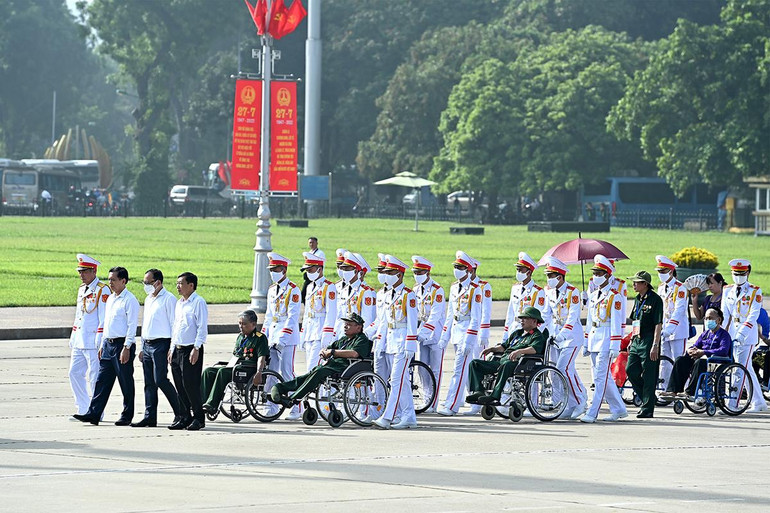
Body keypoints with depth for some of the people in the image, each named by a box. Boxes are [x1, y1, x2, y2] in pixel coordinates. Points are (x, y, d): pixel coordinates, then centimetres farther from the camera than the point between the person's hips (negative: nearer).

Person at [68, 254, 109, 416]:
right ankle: (83, 410, 14)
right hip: (79, 342, 9)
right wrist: (72, 341, 19)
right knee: (75, 374, 7)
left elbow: (104, 318, -13)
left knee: (95, 377, -4)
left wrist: (100, 343, -18)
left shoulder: (102, 290, -9)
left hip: (93, 343, -9)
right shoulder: (81, 289, 18)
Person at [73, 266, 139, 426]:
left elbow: (132, 326, -14)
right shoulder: (110, 299, 17)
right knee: (102, 380, 4)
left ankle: (127, 416, 8)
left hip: (122, 344, -8)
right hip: (108, 344, 8)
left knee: (125, 382, 0)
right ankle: (93, 414, 1)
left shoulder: (129, 300, -9)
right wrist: (102, 345, 19)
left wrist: (127, 348, -19)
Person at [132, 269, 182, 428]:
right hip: (147, 344, 8)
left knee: (160, 380, -14)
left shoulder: (168, 299, -8)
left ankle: (181, 413, -3)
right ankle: (150, 417, 7)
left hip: (161, 344, -8)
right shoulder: (148, 300, 19)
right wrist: (141, 347, 20)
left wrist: (172, 349, -16)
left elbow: (174, 325, -11)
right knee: (149, 383, 6)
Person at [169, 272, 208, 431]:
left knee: (190, 385, -8)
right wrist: (172, 349, 18)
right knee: (179, 386, 7)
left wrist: (196, 349, -18)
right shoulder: (179, 303, 17)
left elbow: (202, 327, -13)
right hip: (178, 349, 8)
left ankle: (198, 418, 1)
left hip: (191, 350, -8)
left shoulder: (198, 302, -8)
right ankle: (184, 417, 14)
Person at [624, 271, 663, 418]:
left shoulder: (655, 299, -11)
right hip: (637, 341, 8)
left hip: (648, 343, -8)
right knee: (630, 371, 5)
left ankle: (647, 409, 1)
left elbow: (658, 325, -14)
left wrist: (655, 346, -19)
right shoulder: (638, 299, 15)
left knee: (649, 377, -3)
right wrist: (631, 341, 20)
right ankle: (646, 399, 20)